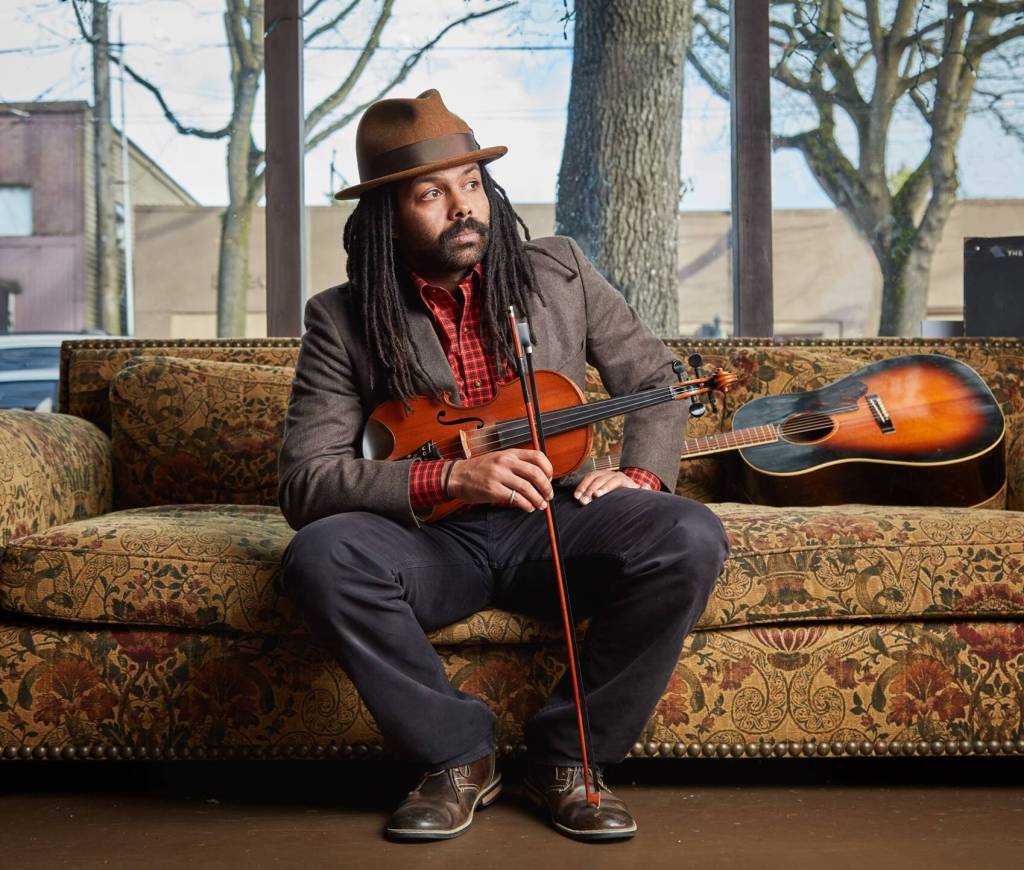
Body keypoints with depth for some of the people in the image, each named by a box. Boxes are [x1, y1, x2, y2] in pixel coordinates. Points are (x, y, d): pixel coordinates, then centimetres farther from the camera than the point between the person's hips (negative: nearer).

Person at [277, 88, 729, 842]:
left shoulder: (558, 271, 4)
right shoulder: (342, 319, -4)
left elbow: (655, 380, 12)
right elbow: (303, 483, -11)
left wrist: (642, 475, -10)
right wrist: (450, 478, -25)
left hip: (555, 523, 2)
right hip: (431, 538, -1)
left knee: (690, 540, -28)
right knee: (320, 556, -33)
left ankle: (569, 756, -6)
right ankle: (458, 754, -9)